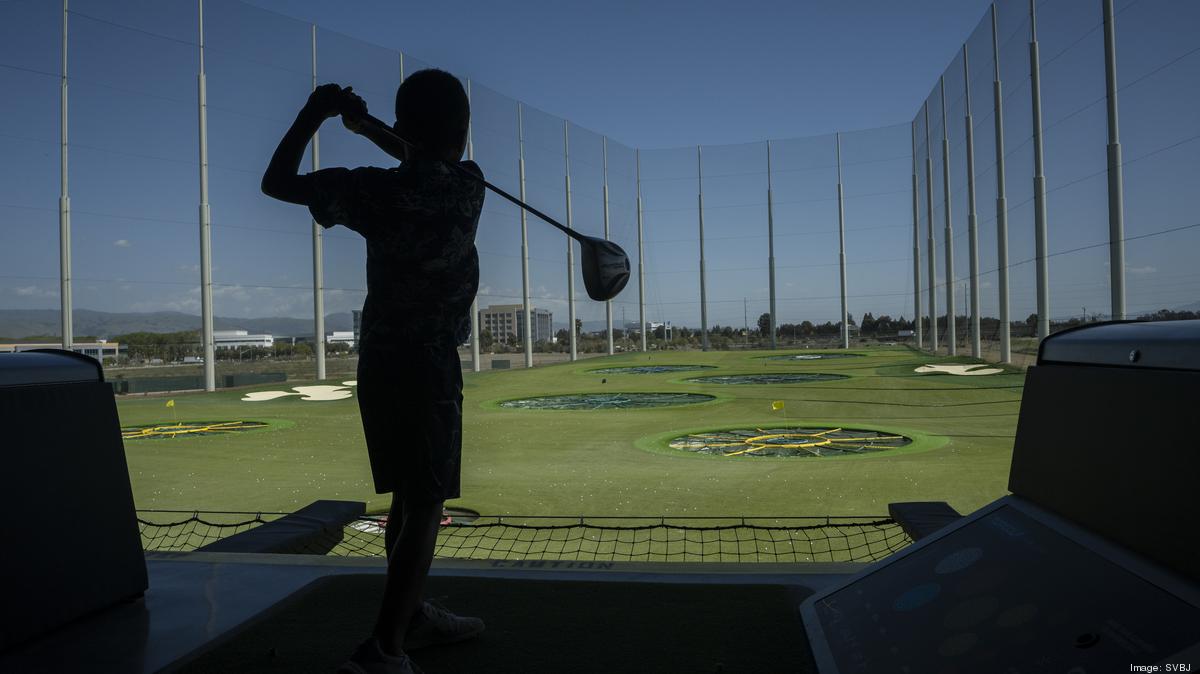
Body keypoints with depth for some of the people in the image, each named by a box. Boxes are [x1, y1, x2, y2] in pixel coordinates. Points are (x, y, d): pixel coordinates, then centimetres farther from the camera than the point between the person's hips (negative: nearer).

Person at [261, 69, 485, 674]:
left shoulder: (372, 189, -3)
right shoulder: (468, 191, -4)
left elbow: (276, 182, 9)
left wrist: (314, 114, 14)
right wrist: (368, 127, 18)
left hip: (377, 362, 5)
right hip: (429, 365, -4)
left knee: (406, 500, 17)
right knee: (426, 507, -1)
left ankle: (412, 616, 31)